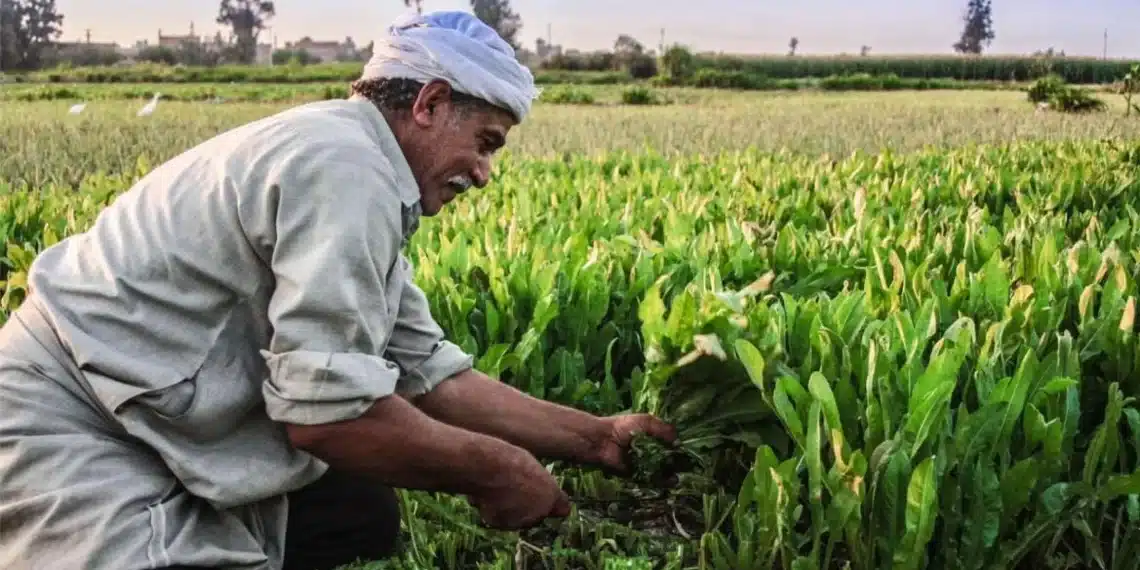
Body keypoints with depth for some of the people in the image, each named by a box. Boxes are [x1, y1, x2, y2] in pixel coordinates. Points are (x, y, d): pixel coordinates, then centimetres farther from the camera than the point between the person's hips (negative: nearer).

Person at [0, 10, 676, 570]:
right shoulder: (345, 166, -21)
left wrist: (596, 436, 12)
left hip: (149, 422, 10)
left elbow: (430, 374, 12)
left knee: (366, 513, 12)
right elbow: (329, 409, -27)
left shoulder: (359, 179, 11)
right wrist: (494, 471, -13)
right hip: (72, 434, -10)